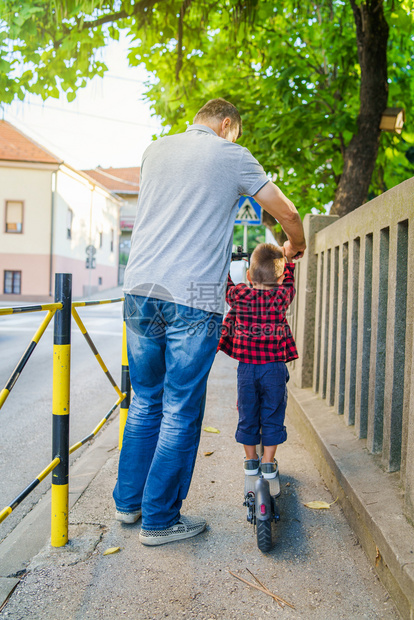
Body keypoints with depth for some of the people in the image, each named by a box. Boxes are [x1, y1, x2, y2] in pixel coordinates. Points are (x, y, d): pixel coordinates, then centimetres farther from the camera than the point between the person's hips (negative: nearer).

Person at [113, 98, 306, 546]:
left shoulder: (155, 151, 18)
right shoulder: (231, 156, 3)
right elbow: (286, 212, 9)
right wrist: (295, 246, 30)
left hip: (140, 287, 6)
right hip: (192, 298, -5)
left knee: (145, 402, 17)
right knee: (181, 412, 4)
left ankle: (128, 502, 27)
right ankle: (159, 520, 13)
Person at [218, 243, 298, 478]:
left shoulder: (238, 296, -6)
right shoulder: (282, 296, -7)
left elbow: (225, 285, 14)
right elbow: (288, 282, 14)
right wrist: (286, 259, 27)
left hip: (246, 367, 1)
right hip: (275, 367, -1)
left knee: (248, 414, 14)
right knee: (272, 415, 11)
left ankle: (251, 460, 25)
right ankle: (268, 463, 17)